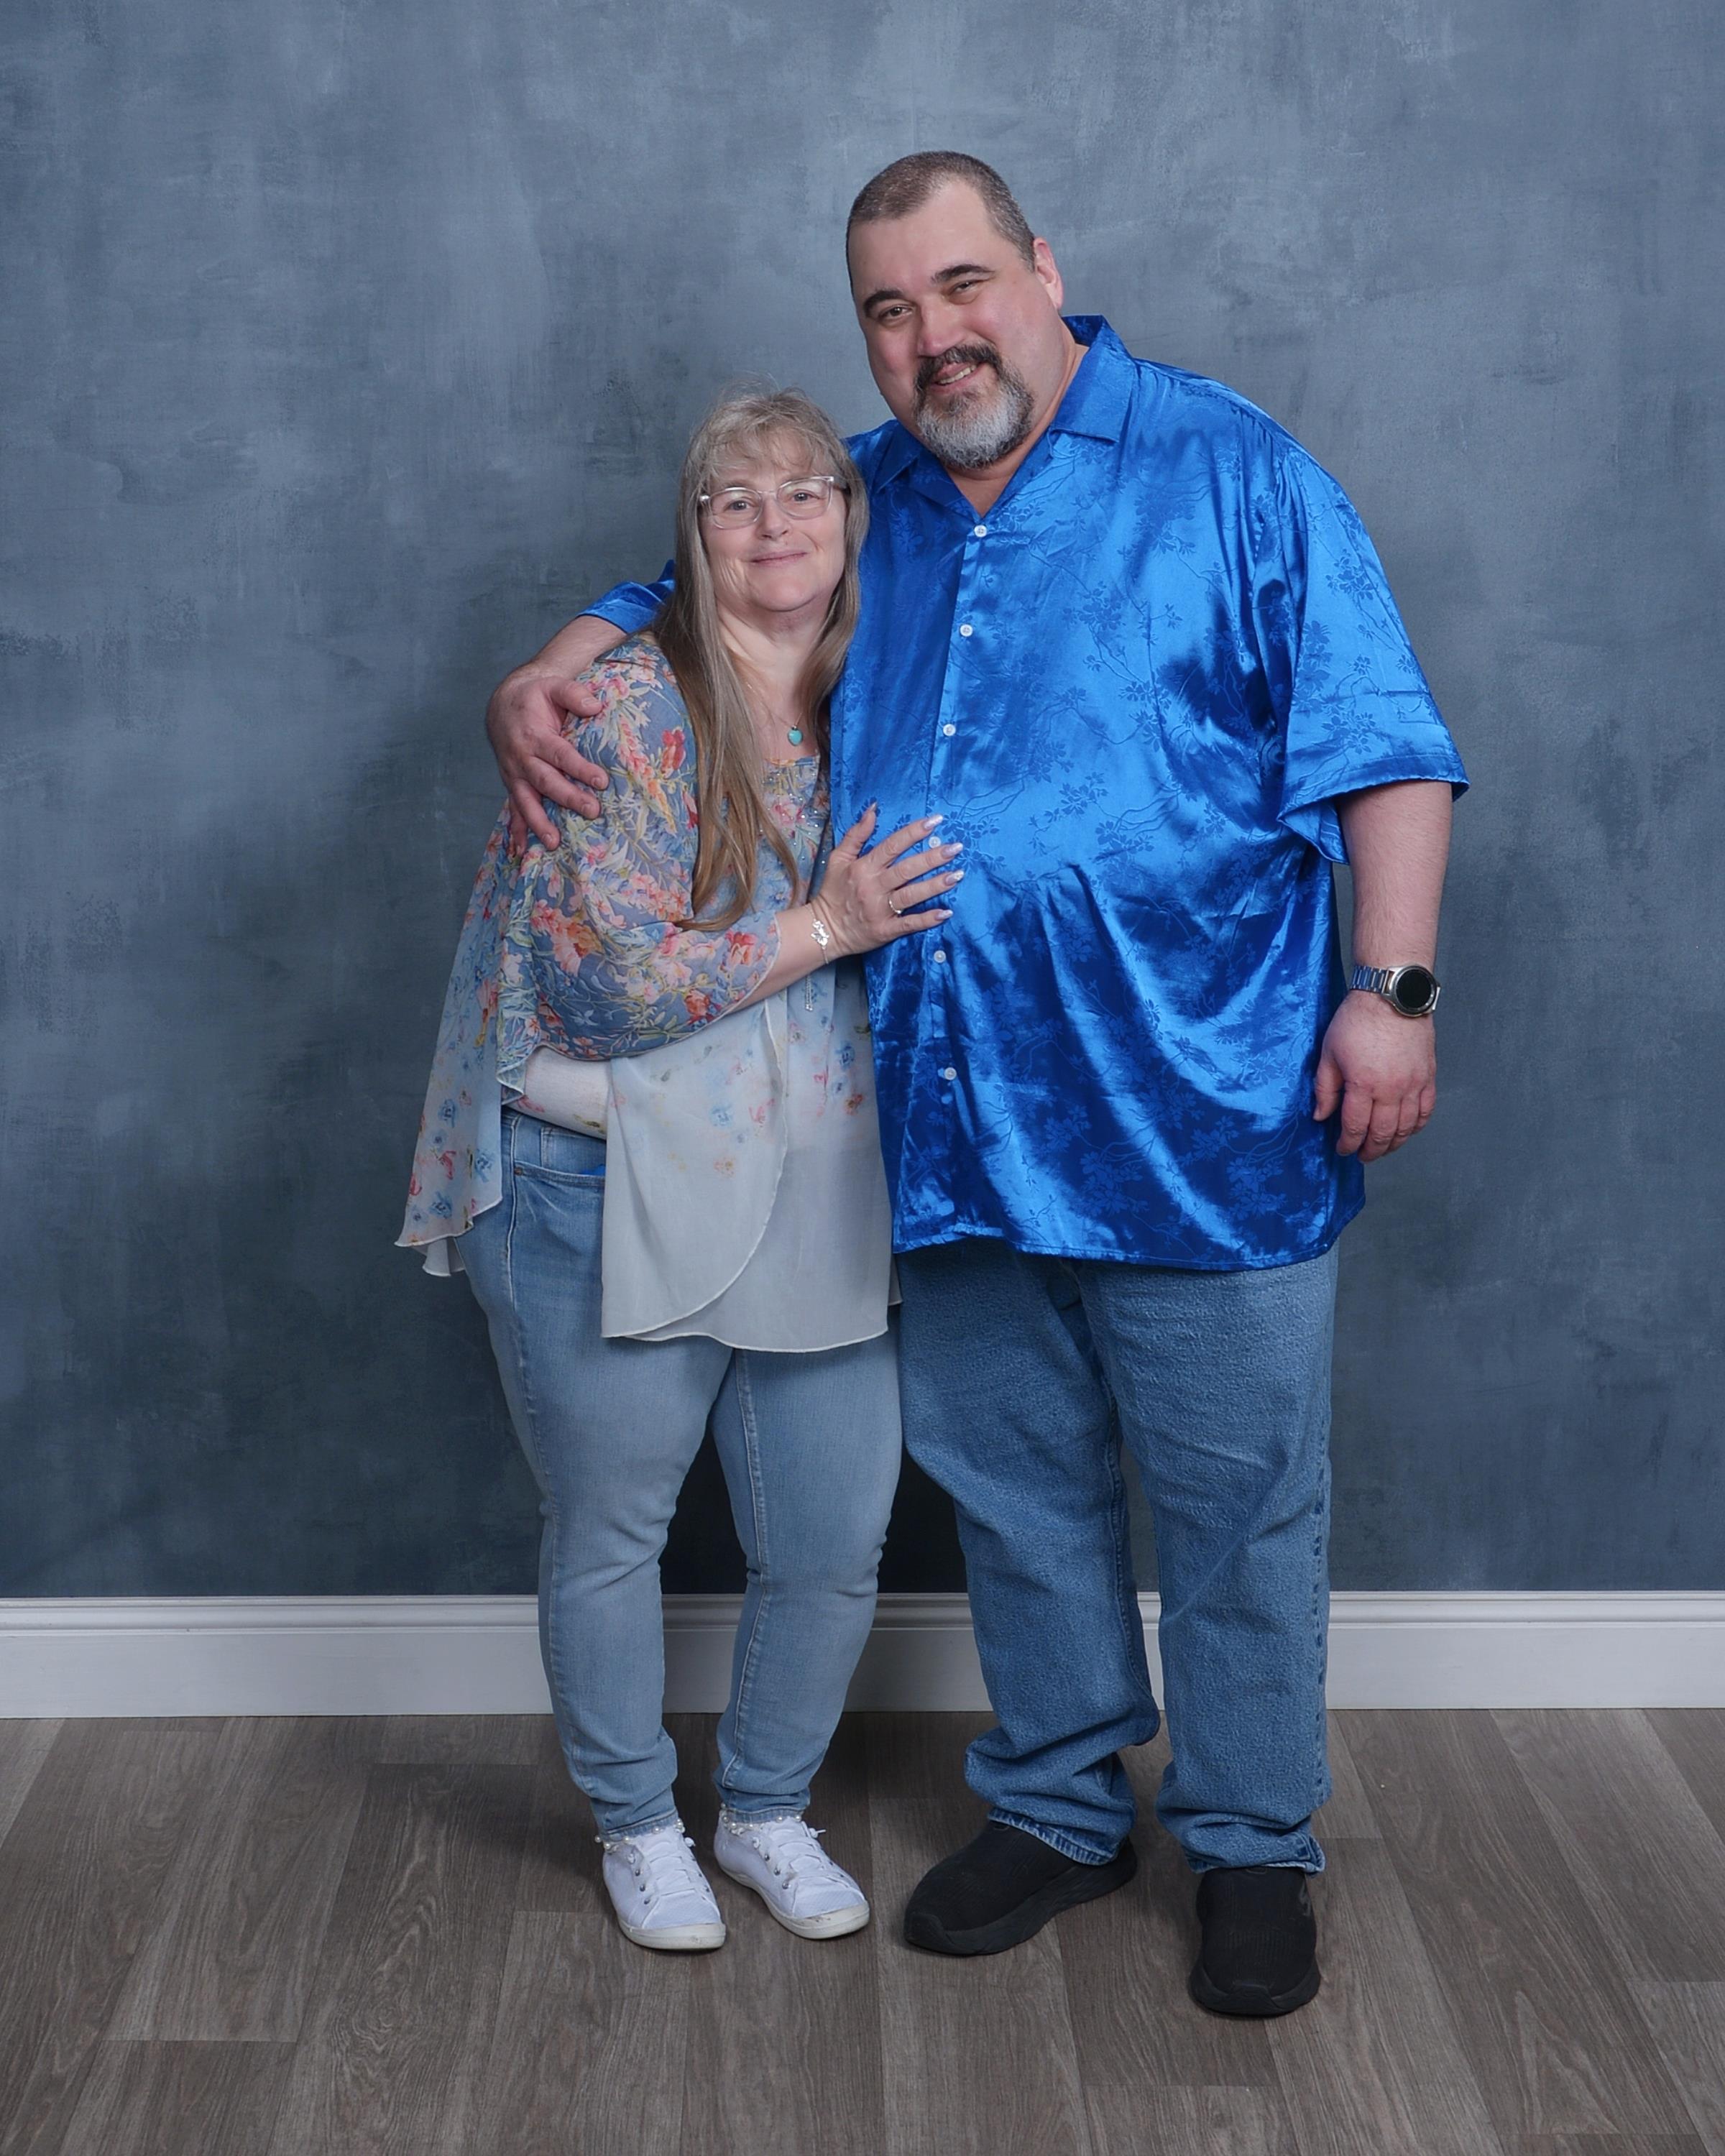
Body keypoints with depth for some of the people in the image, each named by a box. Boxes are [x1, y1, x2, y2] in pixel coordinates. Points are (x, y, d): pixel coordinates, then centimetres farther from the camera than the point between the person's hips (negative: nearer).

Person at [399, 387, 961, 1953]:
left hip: (817, 1205, 5)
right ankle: (638, 1825, 33)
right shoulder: (618, 706, -11)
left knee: (833, 1548, 9)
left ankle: (769, 1811, 34)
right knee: (609, 1539, 10)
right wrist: (824, 928, -17)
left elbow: (917, 927, 21)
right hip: (608, 1201, -5)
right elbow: (612, 976, -18)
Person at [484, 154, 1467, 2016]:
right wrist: (542, 681, 2)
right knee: (1013, 1493, 17)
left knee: (1239, 1508, 7)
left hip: (1202, 1118, -4)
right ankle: (1058, 1809, 36)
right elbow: (673, 601, 23)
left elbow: (1381, 747, -5)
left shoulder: (1227, 473, -3)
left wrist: (1391, 985, -14)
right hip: (953, 1132, 5)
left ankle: (1253, 1849, 26)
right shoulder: (861, 506, 11)